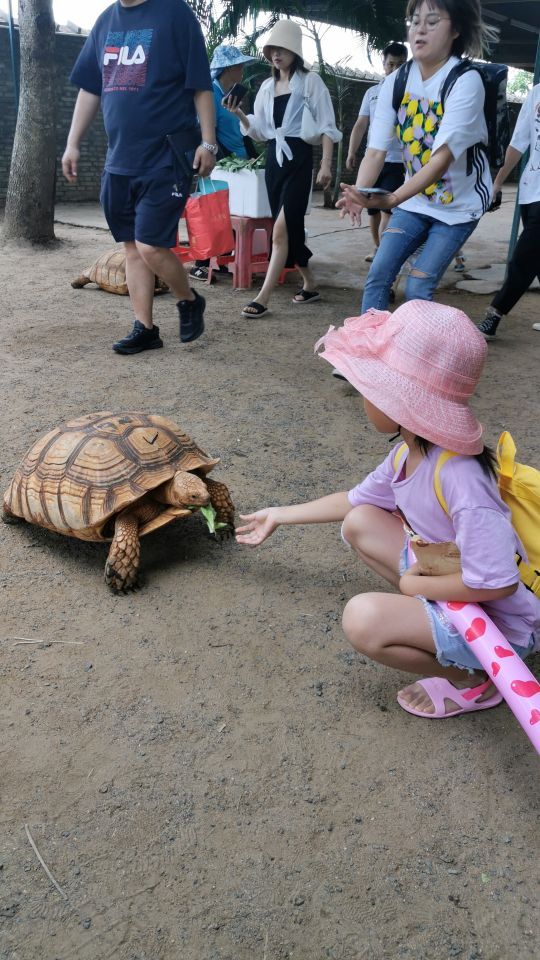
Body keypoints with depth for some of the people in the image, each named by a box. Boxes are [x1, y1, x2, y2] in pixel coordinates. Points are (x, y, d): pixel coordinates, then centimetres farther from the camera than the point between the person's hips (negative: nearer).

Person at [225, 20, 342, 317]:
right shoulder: (267, 86, 15)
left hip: (298, 158, -6)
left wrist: (326, 165, -12)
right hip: (274, 159, 7)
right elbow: (259, 131, 14)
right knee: (289, 229, 7)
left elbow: (327, 126, -3)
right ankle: (309, 284, 22)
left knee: (281, 229, -16)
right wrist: (239, 114, -3)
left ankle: (263, 298, -18)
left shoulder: (310, 81, 1)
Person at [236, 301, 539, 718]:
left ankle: (473, 680, -4)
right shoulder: (406, 454, -7)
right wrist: (279, 515, 16)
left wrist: (413, 584, -18)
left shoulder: (459, 476, -35)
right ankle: (425, 615, 8)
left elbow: (496, 584, -33)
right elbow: (355, 499, 11)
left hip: (499, 621, -8)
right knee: (359, 523, 4)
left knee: (364, 618, -28)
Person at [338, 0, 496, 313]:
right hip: (415, 200, 5)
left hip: (459, 204, -4)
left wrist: (391, 200, -47)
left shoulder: (466, 81, -22)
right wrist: (359, 193, -33)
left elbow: (442, 158, -33)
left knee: (418, 288, -11)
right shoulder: (395, 82, -6)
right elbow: (377, 150, -12)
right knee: (378, 275, -5)